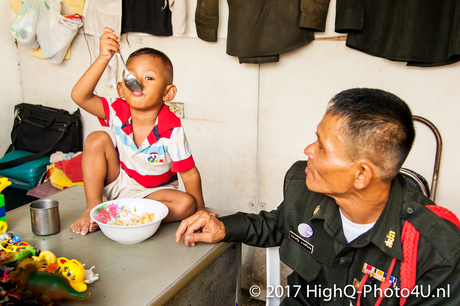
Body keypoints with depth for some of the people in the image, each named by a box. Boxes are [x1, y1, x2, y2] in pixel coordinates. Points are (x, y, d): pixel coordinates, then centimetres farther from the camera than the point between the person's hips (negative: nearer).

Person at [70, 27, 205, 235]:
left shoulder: (171, 131, -27)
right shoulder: (117, 112, -16)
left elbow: (190, 174, -19)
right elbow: (79, 96, -29)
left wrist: (200, 210, -15)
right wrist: (103, 58, -36)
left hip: (153, 192, -2)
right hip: (119, 184, 2)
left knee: (186, 205, -29)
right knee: (97, 139, -17)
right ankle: (93, 208, -9)